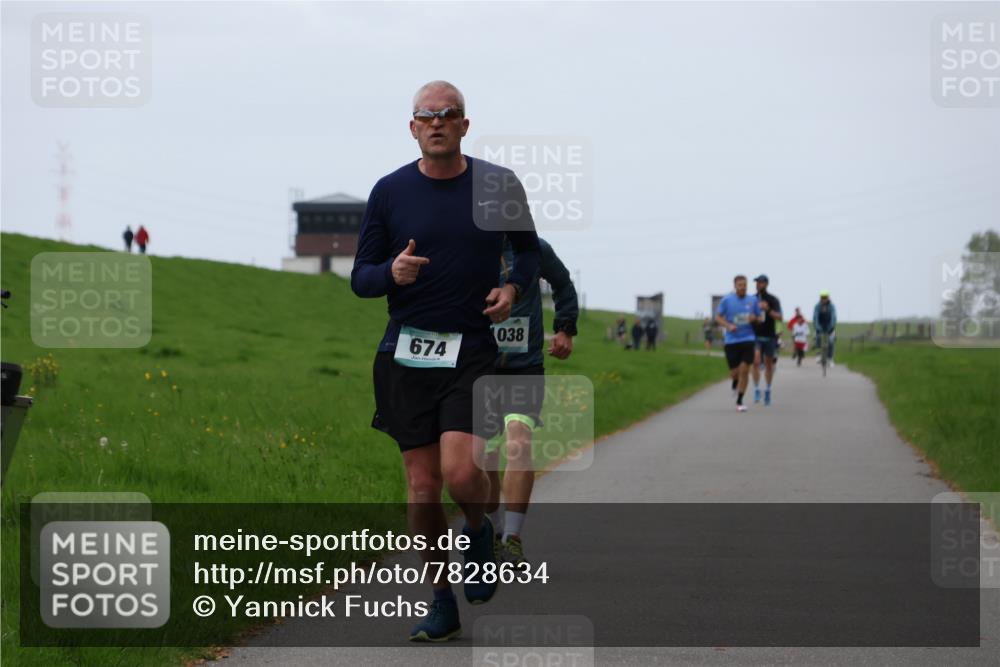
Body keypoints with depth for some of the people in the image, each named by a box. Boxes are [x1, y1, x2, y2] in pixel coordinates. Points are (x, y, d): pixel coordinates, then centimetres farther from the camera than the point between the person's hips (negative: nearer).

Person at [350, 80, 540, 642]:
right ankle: (442, 606, 16)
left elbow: (529, 248, 18)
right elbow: (361, 277, 5)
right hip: (406, 353, 2)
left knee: (461, 472, -19)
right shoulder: (390, 191, 2)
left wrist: (513, 288, -2)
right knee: (422, 485, 2)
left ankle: (480, 532, 16)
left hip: (473, 350, -1)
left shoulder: (499, 185, 2)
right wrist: (393, 273, -17)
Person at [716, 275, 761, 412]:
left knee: (744, 370, -9)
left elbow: (759, 318, 13)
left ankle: (739, 402, 0)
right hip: (731, 340, -1)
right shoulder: (726, 300, -2)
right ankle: (735, 382, 40)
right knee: (734, 372, 0)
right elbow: (718, 317, 2)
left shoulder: (753, 300, 4)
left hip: (747, 339, 1)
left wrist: (754, 318, -10)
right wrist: (728, 326, -15)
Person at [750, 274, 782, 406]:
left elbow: (779, 317, -14)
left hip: (769, 336, -1)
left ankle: (768, 390, 24)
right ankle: (756, 390, -14)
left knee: (769, 364, 9)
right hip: (755, 336, 1)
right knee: (756, 361, -17)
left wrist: (768, 310, -28)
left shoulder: (773, 300, -3)